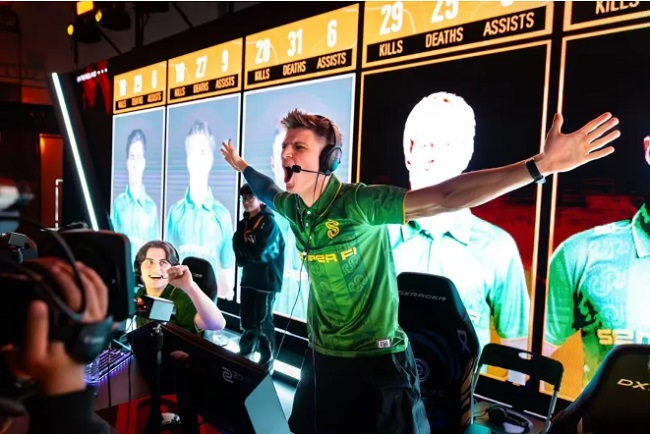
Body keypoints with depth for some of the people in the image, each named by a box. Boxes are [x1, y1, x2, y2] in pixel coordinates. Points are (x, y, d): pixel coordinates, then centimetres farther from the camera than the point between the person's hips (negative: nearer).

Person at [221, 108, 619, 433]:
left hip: (374, 361, -7)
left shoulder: (358, 203, -23)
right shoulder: (293, 207, -2)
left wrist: (540, 165, -42)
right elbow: (269, 192, 24)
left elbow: (445, 197, -34)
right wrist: (241, 166, 39)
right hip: (321, 357, 7)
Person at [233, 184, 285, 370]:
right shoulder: (243, 223, 10)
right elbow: (238, 249, 7)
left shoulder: (269, 222, -10)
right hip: (248, 278, 6)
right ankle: (245, 354, 32)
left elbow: (259, 252, -18)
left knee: (263, 322, 1)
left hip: (266, 280, -6)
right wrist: (247, 254, -11)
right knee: (247, 320, 15)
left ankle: (267, 362, 13)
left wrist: (243, 248, -4)